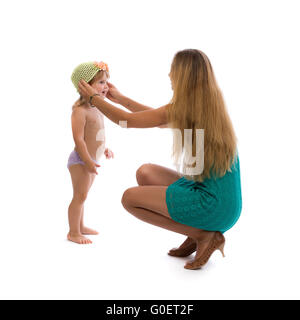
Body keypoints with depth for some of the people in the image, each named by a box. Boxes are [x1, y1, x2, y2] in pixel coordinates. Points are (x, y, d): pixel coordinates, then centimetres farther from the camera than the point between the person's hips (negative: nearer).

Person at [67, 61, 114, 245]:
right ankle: (73, 232, 8)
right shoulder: (80, 111, -21)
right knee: (80, 196, -3)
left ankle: (81, 226, 32)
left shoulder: (97, 109, 9)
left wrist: (105, 149, 16)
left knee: (82, 196, 19)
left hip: (91, 160, 9)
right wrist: (88, 161, -25)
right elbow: (79, 139, -24)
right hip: (80, 160, -9)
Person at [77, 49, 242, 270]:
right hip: (226, 202, 9)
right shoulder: (211, 104, 6)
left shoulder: (182, 109, -18)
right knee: (145, 173, 13)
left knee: (130, 198, -1)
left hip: (215, 207, -9)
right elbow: (159, 117, 20)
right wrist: (120, 98, 27)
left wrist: (93, 97, 10)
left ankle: (204, 235, -1)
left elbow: (127, 120, -5)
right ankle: (196, 234, 12)